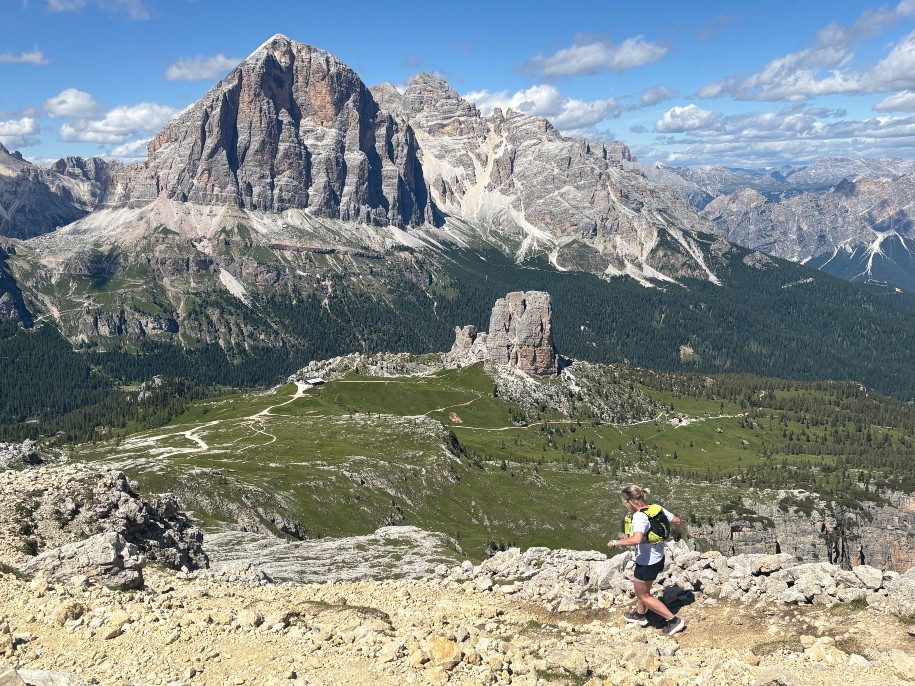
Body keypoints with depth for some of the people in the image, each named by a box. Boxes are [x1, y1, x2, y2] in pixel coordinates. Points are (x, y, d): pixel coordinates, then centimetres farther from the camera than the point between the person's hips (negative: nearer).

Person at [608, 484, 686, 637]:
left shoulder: (639, 516, -29)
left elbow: (636, 539, -43)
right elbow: (677, 521, 5)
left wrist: (616, 542, -30)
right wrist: (677, 532, 27)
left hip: (647, 562, -9)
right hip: (658, 557, 9)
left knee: (643, 595, 12)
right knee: (640, 587, 29)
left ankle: (674, 620, 14)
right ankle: (640, 615, 50)